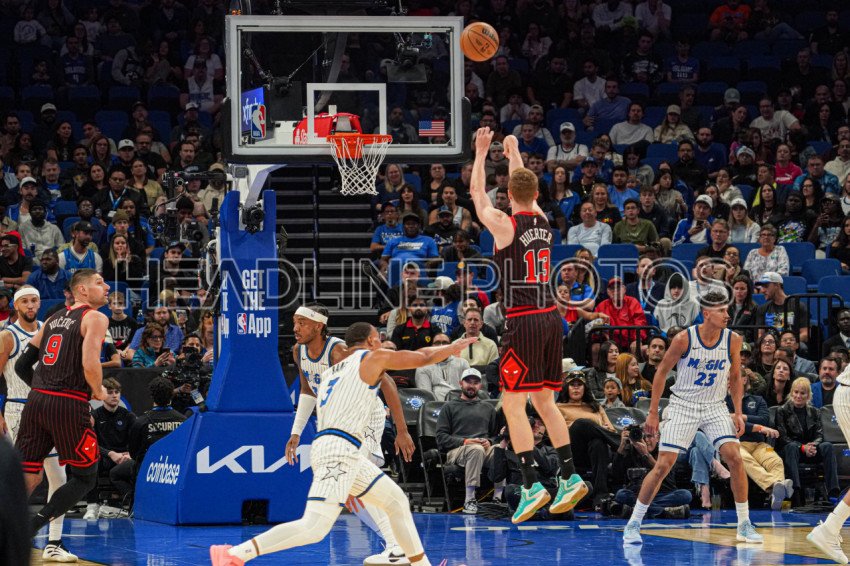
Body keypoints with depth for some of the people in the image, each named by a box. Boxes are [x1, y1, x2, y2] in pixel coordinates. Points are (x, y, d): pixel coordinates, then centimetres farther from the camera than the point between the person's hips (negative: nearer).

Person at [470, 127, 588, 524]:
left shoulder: (505, 225, -8)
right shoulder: (544, 222, 9)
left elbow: (477, 193, 8)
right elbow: (527, 189, 30)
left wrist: (481, 152, 19)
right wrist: (514, 154, 43)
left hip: (523, 323, -7)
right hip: (550, 318, 7)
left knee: (513, 403, -6)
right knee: (543, 402, 16)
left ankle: (531, 485, -15)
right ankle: (569, 476, 11)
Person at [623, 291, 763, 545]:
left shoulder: (733, 340, -7)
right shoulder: (684, 339, -16)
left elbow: (735, 378, 7)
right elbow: (661, 372, -6)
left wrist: (738, 413, -1)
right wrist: (653, 413, -7)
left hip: (715, 407, 3)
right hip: (683, 407, -3)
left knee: (735, 458, -12)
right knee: (663, 465, -8)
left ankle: (744, 526, 0)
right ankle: (633, 524, 4)